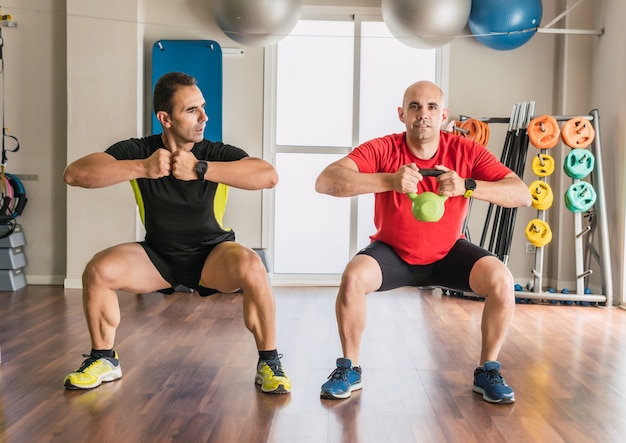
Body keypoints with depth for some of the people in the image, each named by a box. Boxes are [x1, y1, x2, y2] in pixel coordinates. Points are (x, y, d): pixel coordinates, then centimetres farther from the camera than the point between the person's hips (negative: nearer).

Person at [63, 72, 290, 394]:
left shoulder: (216, 154, -17)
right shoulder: (139, 150, -12)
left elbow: (269, 176, -35)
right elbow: (74, 174, -25)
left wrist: (201, 169, -40)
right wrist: (142, 168, -36)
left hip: (212, 254, -2)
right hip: (158, 255, 2)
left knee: (251, 267, -33)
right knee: (98, 270, -22)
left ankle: (269, 362, -12)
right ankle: (104, 359, 4)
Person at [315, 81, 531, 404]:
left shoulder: (466, 152, -17)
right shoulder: (382, 150, -22)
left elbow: (522, 195, -23)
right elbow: (325, 181, -36)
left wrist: (467, 186, -41)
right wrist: (389, 180, -48)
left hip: (447, 253, 2)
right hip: (392, 252, -1)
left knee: (501, 280, -22)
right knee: (353, 278, -29)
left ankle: (488, 372, 1)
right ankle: (349, 369, -5)